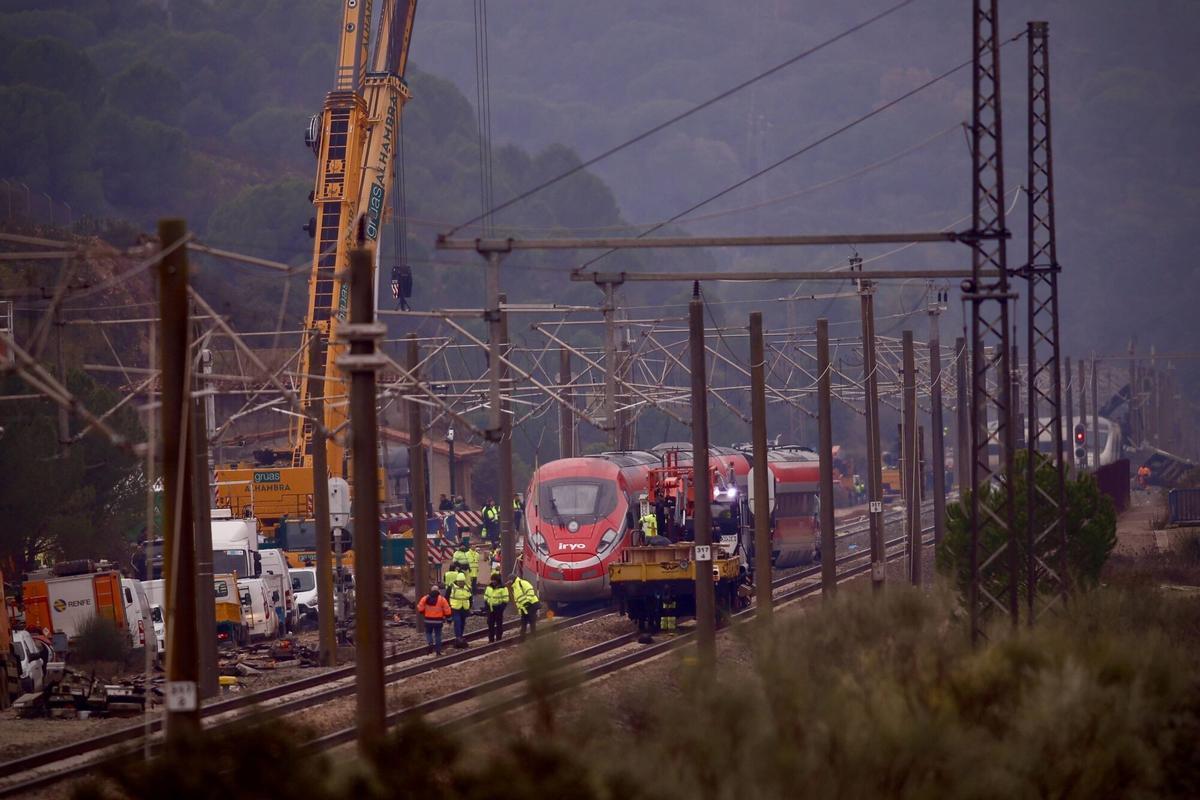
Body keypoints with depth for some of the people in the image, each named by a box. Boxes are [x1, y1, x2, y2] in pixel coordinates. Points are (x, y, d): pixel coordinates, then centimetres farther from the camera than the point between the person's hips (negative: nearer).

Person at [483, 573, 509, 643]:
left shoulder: (503, 588, -9)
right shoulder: (489, 587, 8)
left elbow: (505, 600, -10)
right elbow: (486, 597, 15)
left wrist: (501, 607, -17)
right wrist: (486, 606, 4)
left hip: (498, 608, -5)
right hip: (490, 608, 5)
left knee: (499, 625, 3)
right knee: (490, 624, 8)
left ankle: (498, 639, 10)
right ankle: (491, 639, 16)